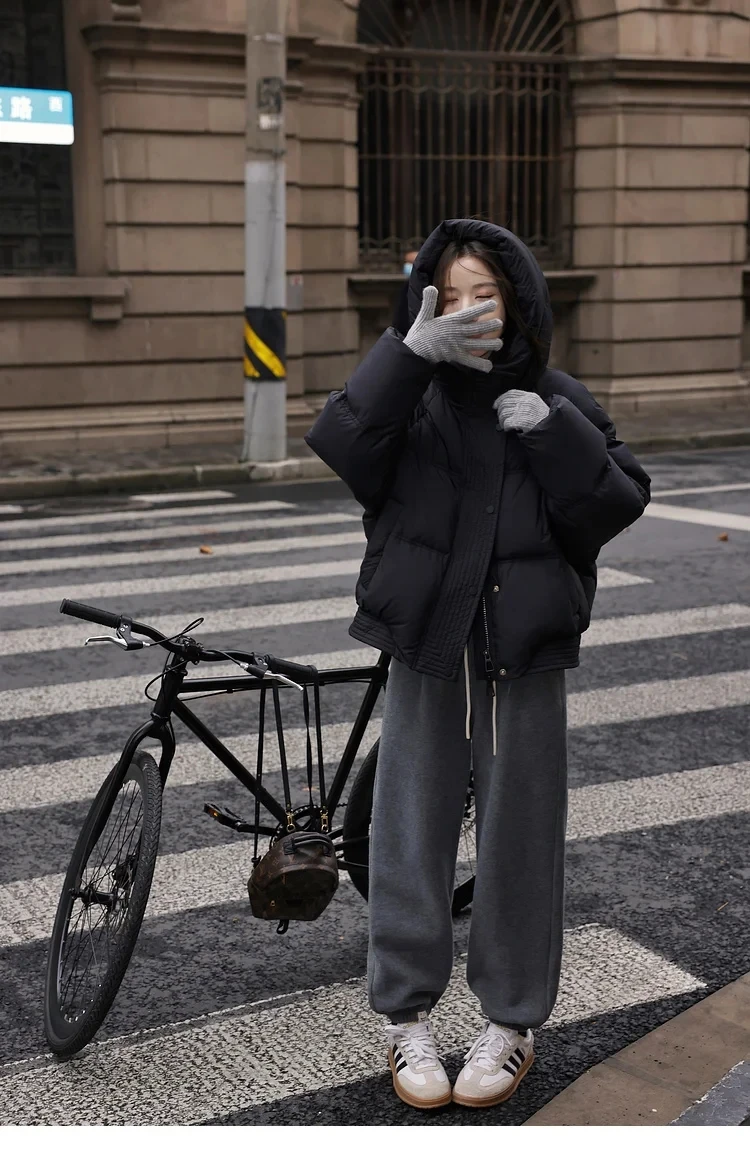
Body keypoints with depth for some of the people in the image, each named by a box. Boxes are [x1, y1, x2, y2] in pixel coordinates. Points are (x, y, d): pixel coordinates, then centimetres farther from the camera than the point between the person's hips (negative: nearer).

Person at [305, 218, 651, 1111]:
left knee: (519, 837, 8)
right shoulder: (410, 397, -1)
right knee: (410, 831, 7)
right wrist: (412, 353, -31)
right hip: (425, 648, 0)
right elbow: (340, 444, -20)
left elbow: (619, 504, -6)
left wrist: (552, 434, -20)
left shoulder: (557, 402, 2)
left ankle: (512, 1021, 24)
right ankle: (406, 1015, 23)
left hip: (525, 655, 0)